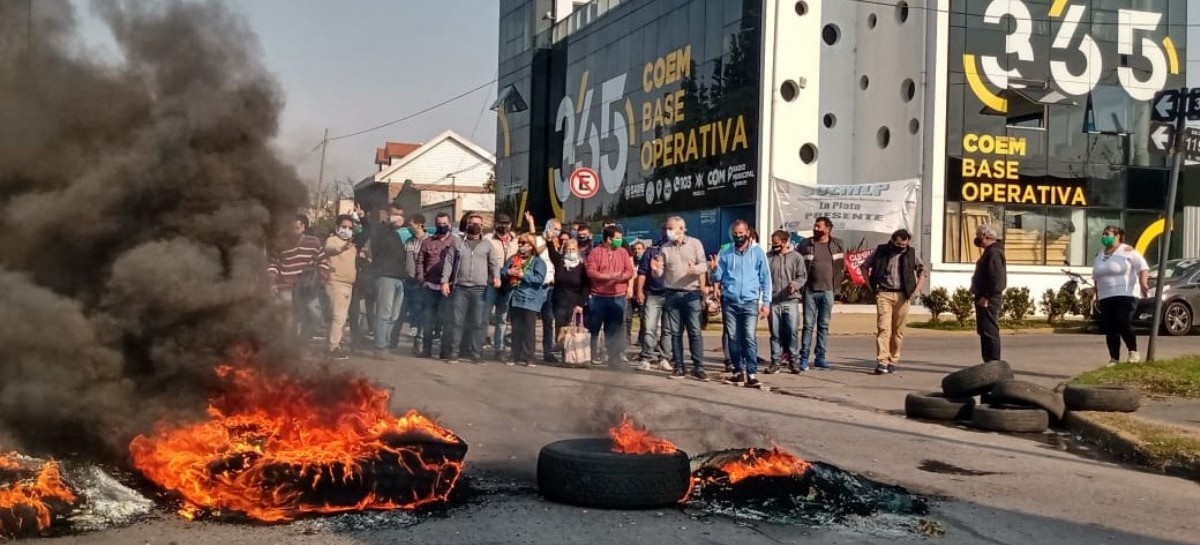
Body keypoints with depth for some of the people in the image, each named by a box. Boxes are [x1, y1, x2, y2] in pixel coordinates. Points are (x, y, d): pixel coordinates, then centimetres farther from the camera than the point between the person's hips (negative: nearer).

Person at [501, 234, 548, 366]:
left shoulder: (538, 261, -2)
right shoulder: (513, 259, 14)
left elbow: (539, 278, -14)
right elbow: (502, 272, 11)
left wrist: (524, 275, -18)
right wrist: (508, 272, -10)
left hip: (530, 300, -5)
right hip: (516, 298, 5)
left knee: (528, 329, -3)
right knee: (516, 329, 8)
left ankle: (527, 357, 0)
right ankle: (515, 356, 13)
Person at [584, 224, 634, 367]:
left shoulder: (623, 252, 9)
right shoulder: (595, 252, -1)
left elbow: (630, 272, 4)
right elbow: (590, 272, -11)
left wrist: (621, 277, -17)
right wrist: (609, 276, -16)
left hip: (618, 297, 2)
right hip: (598, 297, -2)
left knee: (614, 330, 4)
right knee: (594, 328, 5)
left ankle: (614, 358, 7)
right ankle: (592, 357, 13)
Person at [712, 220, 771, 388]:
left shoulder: (757, 252, 4)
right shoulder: (725, 254, 9)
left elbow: (765, 279, 5)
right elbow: (717, 276, 10)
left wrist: (766, 302, -1)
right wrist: (716, 287, -13)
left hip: (750, 302, -3)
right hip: (730, 302, 3)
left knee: (749, 338, -12)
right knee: (733, 339, 5)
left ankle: (751, 374, -14)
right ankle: (739, 371, 14)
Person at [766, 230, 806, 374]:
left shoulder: (795, 257, 4)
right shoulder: (768, 257, 8)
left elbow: (803, 276, 4)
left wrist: (795, 284, -15)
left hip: (791, 300, -2)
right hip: (773, 301, 2)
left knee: (792, 331, -4)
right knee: (775, 333, 5)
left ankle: (792, 361, 7)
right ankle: (776, 361, 11)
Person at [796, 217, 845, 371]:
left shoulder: (838, 245, 5)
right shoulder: (806, 244, 0)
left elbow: (842, 266, 15)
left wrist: (836, 283, 10)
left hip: (828, 291, 2)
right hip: (810, 290, -2)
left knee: (824, 325, 6)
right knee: (808, 325, -2)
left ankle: (820, 357, 13)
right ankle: (804, 358, 0)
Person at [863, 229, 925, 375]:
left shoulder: (912, 253, 6)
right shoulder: (881, 251, 3)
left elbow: (922, 271, 17)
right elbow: (865, 267, 13)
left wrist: (915, 290, 6)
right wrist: (872, 287, 4)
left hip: (902, 295, 2)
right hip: (883, 294, -2)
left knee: (898, 330, 3)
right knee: (883, 327, -11)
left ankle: (893, 361, 13)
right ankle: (882, 362, -17)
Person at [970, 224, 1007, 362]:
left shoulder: (994, 252, -15)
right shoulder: (990, 251, 19)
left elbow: (996, 278, -24)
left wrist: (986, 297, -23)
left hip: (988, 300, -11)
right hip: (985, 297, 11)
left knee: (989, 331, -10)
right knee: (985, 331, 13)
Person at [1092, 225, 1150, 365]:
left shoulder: (1127, 251, -2)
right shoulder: (1100, 255, 18)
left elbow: (1143, 267, -8)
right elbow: (1097, 277, 24)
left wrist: (1143, 283, -23)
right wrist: (1097, 296, 20)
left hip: (1125, 295, -6)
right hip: (1106, 298, 7)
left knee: (1123, 324, -18)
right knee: (1110, 329, 2)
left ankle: (1133, 351, 1)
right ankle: (1114, 359, 5)